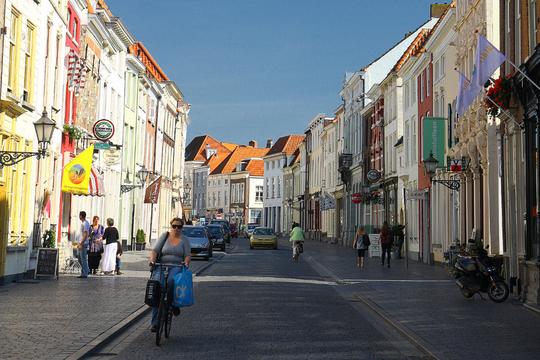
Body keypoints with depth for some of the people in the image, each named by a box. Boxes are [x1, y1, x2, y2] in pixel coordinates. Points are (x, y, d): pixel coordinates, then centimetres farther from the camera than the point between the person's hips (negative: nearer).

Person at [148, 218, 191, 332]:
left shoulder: (185, 239, 10)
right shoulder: (164, 236, 12)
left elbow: (187, 255, 2)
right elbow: (155, 250, 4)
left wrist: (186, 263, -19)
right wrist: (152, 260, -14)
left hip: (176, 267, -1)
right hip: (161, 266, 1)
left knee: (171, 281, -36)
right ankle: (155, 322, -21)